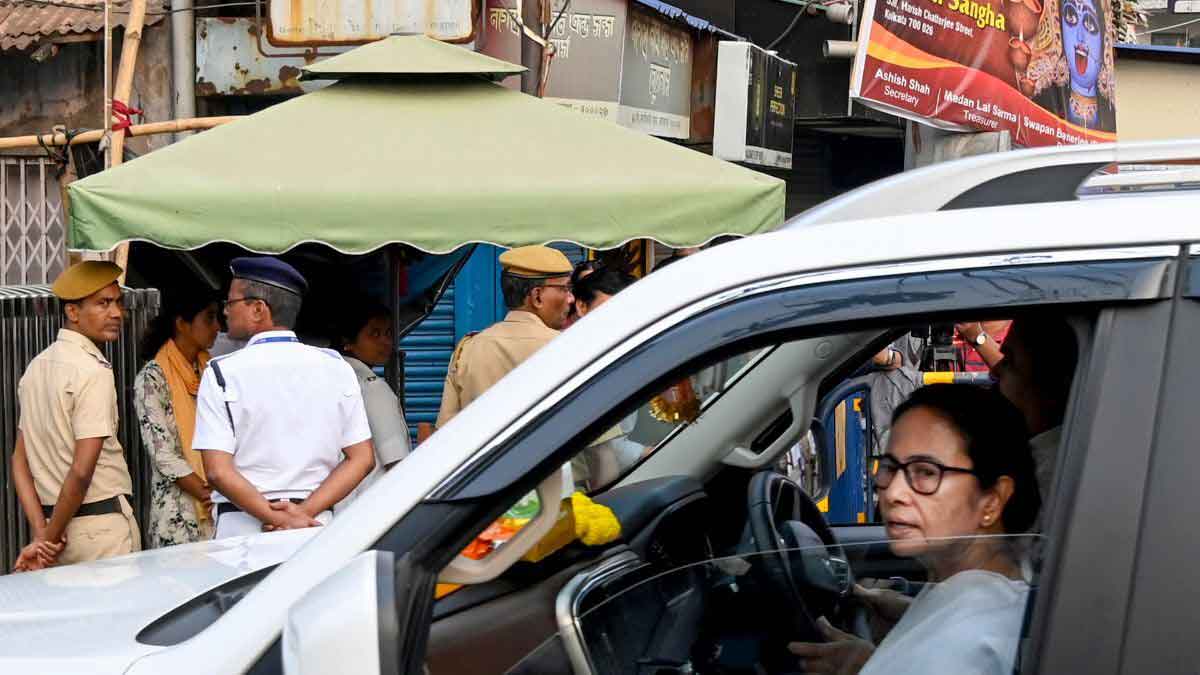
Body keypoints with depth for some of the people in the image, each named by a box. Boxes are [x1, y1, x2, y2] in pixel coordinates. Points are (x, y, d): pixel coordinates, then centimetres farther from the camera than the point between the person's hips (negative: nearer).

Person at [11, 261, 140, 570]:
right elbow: (82, 471, -20)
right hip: (102, 525, -8)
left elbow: (20, 461, 8)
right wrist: (49, 536, -9)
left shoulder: (37, 367, 10)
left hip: (56, 522, 8)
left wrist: (43, 534, 1)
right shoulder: (94, 372, -15)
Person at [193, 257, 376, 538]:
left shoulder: (221, 373, -2)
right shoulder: (336, 367, 7)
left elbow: (218, 471, -9)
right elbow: (362, 459, 3)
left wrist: (281, 521, -10)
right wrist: (305, 512, -4)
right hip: (317, 525, 3)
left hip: (242, 528, -3)